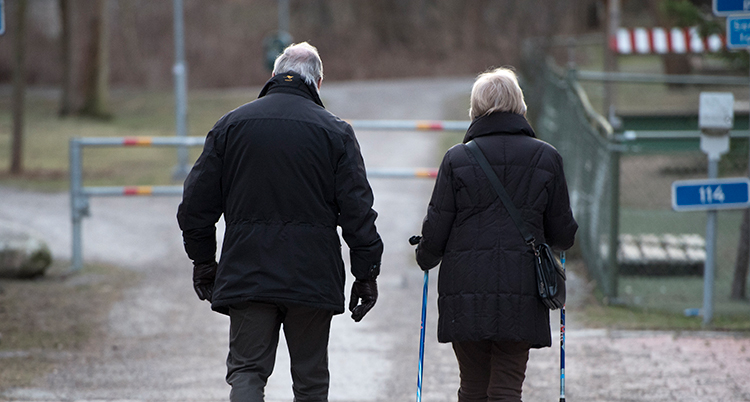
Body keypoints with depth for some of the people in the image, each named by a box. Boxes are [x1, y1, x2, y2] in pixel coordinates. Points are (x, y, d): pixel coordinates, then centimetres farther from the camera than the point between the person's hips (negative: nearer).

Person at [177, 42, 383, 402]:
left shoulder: (231, 125, 6)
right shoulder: (334, 131, 0)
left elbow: (197, 203, 7)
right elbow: (357, 210, -3)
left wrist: (203, 260, 18)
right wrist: (367, 273, 4)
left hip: (245, 275, 1)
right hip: (312, 277, -1)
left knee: (246, 371, 1)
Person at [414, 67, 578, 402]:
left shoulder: (457, 159, -1)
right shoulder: (545, 158, 2)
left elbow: (435, 232, -1)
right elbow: (563, 233, 7)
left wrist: (425, 257, 21)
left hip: (466, 289, 0)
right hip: (521, 292, 0)